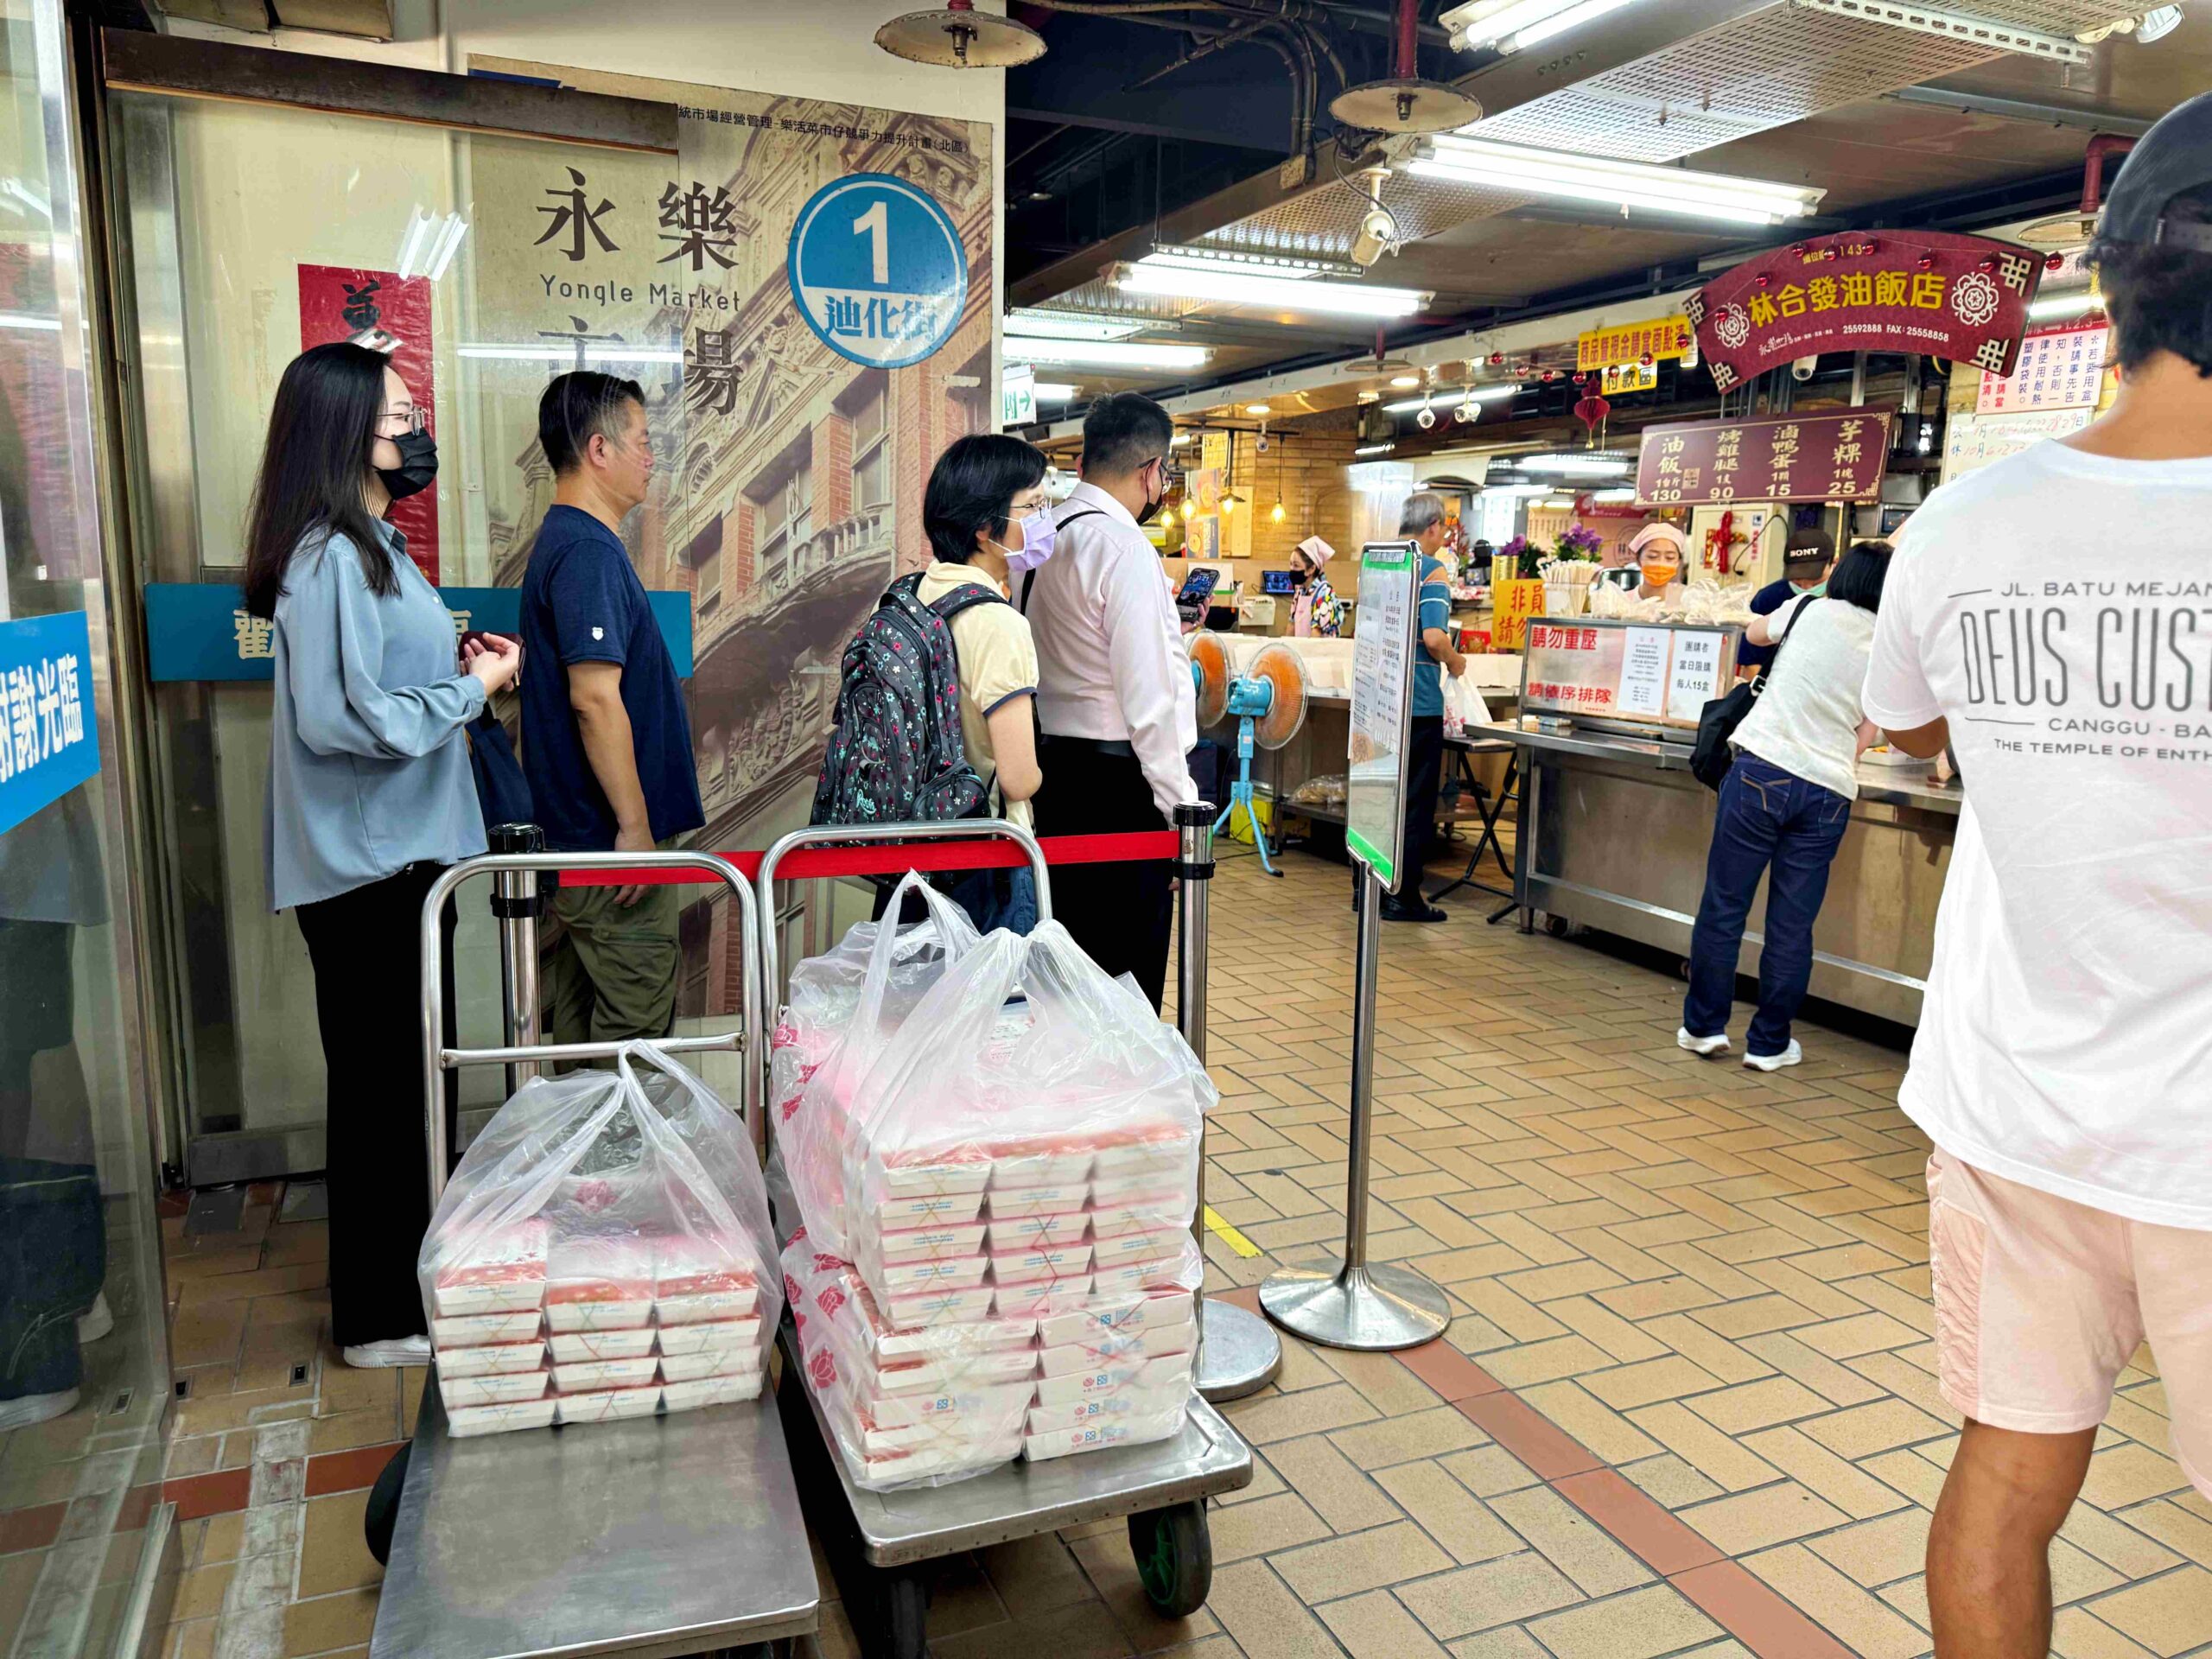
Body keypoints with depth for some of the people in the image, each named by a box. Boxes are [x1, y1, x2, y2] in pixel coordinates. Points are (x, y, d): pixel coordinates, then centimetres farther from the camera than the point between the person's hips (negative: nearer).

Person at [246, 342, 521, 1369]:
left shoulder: (374, 547, 14)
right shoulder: (328, 560, -18)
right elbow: (342, 718, -24)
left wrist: (460, 666, 5)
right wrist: (473, 688, -14)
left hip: (400, 855, 10)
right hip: (364, 863, -10)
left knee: (403, 1077, 19)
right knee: (379, 1082, 1)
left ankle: (413, 1274, 34)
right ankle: (378, 1320, 15)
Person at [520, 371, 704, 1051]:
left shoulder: (566, 542, 15)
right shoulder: (589, 551, -17)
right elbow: (595, 697, -24)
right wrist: (635, 826, -20)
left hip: (583, 839, 10)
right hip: (612, 840, -10)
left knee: (580, 1017, 17)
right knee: (634, 1029, -1)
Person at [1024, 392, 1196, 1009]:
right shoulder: (1124, 548, -16)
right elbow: (1147, 694, -19)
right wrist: (1181, 801, -13)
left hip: (1052, 764, 9)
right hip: (1117, 780, -9)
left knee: (1069, 959, 18)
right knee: (1128, 965, -1)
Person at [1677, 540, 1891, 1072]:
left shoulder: (1811, 610, 2)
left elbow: (1755, 633, 23)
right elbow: (1863, 738, 11)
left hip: (1763, 769, -2)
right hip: (1830, 790, 2)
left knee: (1723, 905, 8)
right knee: (1792, 924, 9)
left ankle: (1704, 1025, 15)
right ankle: (1769, 1043, 18)